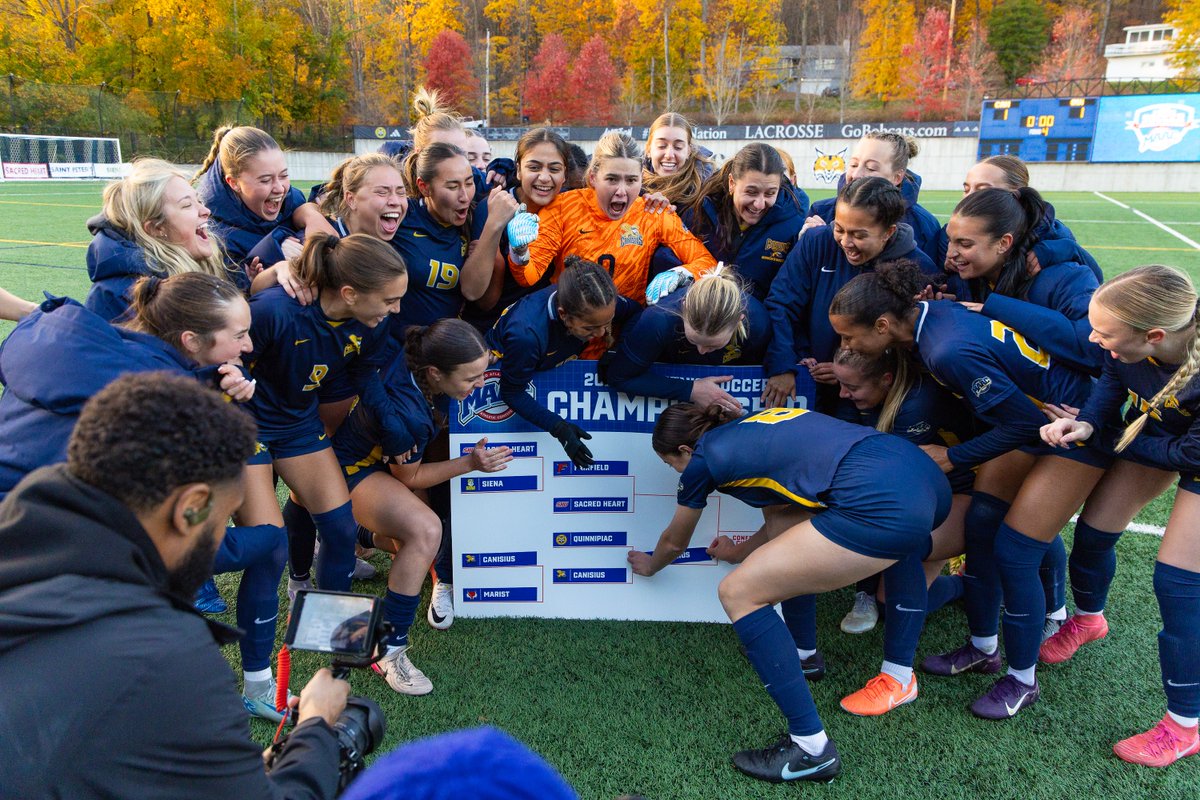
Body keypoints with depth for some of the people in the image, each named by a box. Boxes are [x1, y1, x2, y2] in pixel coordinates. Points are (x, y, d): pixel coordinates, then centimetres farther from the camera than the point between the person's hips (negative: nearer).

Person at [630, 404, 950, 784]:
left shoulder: (703, 457, 10)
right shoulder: (755, 428, 30)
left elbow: (674, 542, 30)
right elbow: (781, 522, 43)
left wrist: (650, 566, 51)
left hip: (880, 505, -9)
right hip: (932, 478, 9)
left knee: (738, 593, 1)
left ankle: (812, 749, 6)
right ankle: (900, 677, 43)